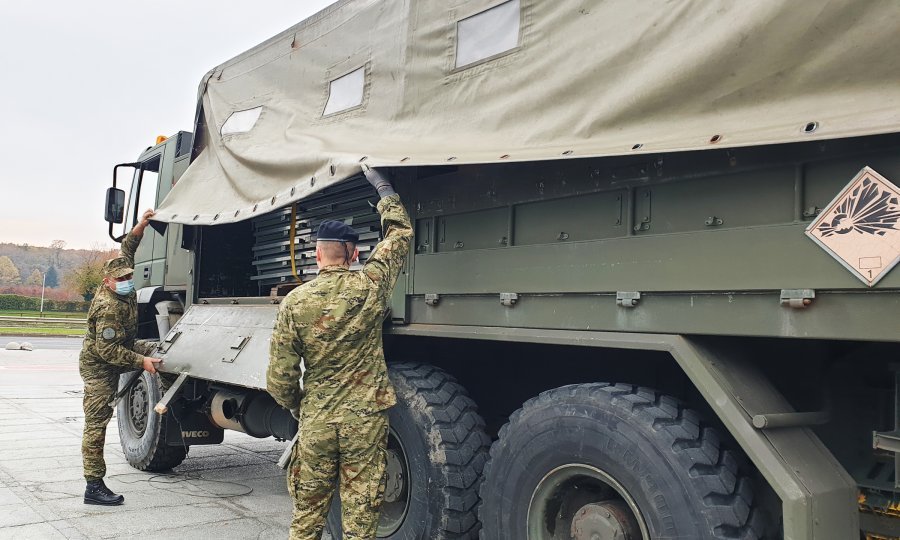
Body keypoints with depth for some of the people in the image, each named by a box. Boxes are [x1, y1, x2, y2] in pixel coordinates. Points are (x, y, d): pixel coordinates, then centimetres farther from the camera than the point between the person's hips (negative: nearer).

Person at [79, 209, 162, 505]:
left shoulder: (121, 289, -4)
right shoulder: (109, 307, -30)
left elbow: (126, 250, 9)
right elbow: (107, 350, -32)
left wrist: (141, 225, -1)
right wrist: (141, 362, -34)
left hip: (116, 353, 10)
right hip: (99, 366, -10)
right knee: (97, 423, -8)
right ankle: (94, 487, -6)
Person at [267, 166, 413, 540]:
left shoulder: (295, 302, -7)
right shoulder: (369, 286, -7)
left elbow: (279, 378, -5)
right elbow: (400, 232, 8)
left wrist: (294, 407, 15)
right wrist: (382, 186, 19)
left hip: (315, 421, 1)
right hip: (365, 418, -1)